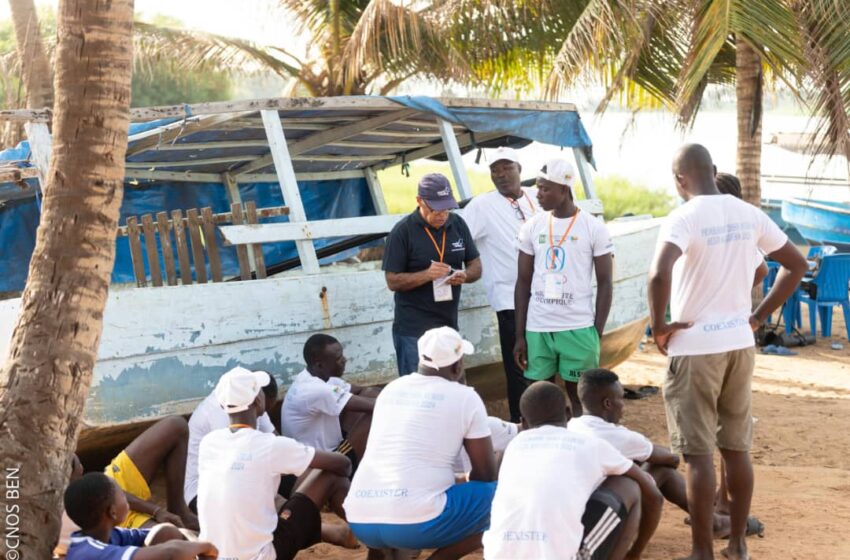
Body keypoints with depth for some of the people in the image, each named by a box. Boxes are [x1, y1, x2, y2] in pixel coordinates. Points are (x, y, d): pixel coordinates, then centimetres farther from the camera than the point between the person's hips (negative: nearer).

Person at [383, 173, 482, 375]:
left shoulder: (458, 224, 5)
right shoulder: (403, 231, -9)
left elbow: (476, 266, 11)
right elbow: (392, 281, -9)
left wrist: (464, 276, -13)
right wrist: (426, 275, -25)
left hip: (449, 326, 5)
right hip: (413, 329, -5)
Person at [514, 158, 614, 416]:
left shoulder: (594, 228, -3)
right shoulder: (532, 227, 6)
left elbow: (605, 284, 0)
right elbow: (523, 282, 9)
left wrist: (597, 334, -6)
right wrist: (519, 335, 5)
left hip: (578, 328, -3)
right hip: (537, 328, 3)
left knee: (579, 396, 3)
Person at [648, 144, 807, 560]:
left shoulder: (683, 218, -14)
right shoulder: (749, 215, 5)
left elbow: (659, 275, -31)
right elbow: (797, 265, 14)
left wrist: (659, 327, -16)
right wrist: (759, 316, 14)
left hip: (695, 348, -6)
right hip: (740, 345, 6)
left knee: (698, 454, 0)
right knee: (737, 448, 14)